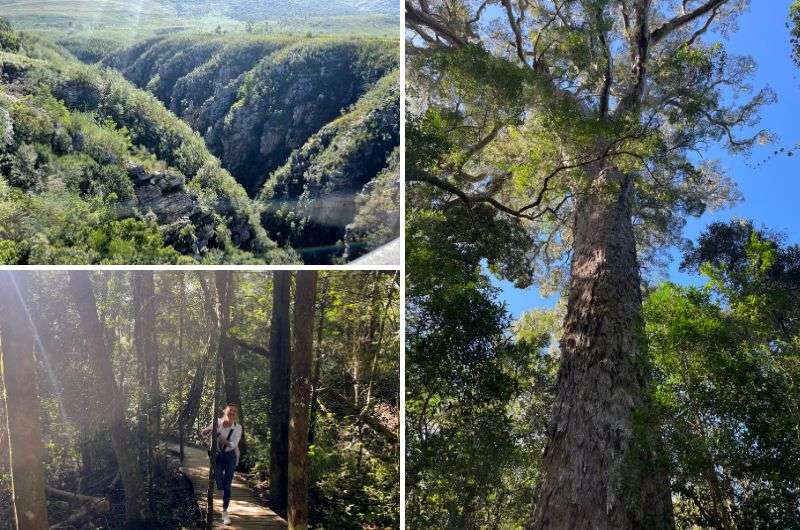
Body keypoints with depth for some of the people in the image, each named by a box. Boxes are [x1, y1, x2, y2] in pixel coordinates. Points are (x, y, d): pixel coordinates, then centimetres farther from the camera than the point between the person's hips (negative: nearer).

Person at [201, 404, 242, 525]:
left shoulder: (238, 427, -13)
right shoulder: (218, 422, -10)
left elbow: (234, 444, -20)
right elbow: (204, 433, -9)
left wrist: (226, 442, -41)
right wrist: (211, 428, -29)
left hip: (230, 456, -1)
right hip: (217, 455, 1)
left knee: (227, 486, -1)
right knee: (219, 485, -2)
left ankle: (225, 512, 12)